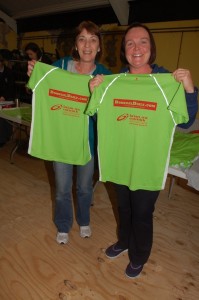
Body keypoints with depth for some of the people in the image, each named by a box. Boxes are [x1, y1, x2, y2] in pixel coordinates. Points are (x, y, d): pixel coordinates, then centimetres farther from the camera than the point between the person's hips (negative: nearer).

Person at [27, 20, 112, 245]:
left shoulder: (104, 74, -8)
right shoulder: (60, 65, -7)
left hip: (88, 140, 0)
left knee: (85, 187, 19)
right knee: (62, 189, 14)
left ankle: (84, 221, 49)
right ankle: (63, 226, 42)